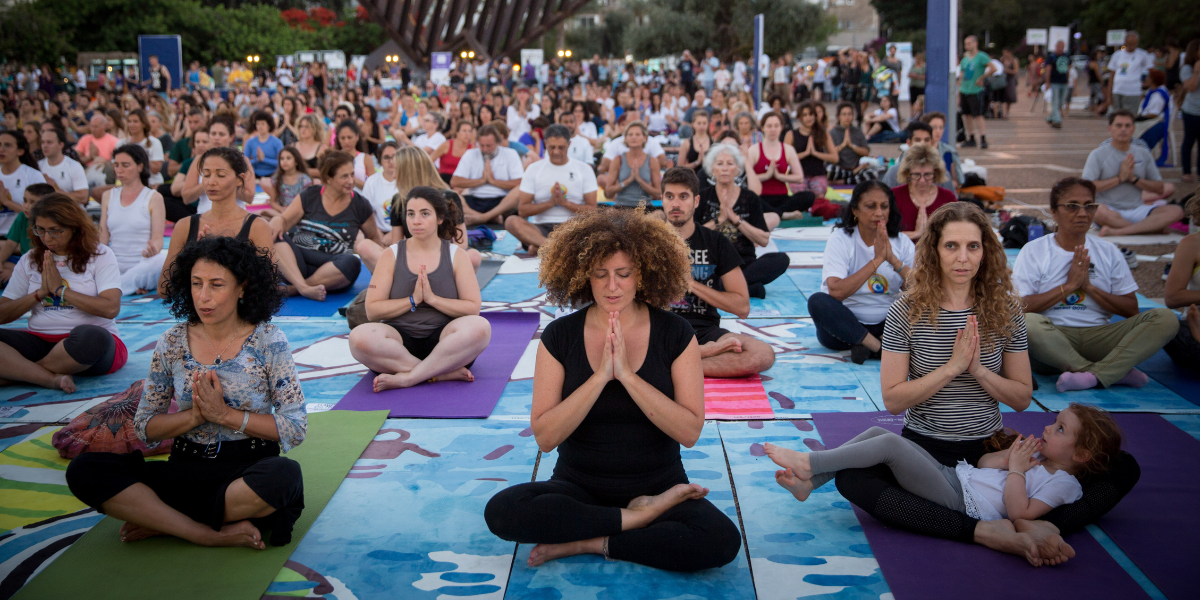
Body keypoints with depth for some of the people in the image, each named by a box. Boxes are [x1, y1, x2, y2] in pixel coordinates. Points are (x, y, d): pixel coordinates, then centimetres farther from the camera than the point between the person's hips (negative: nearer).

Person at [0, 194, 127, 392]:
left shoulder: (99, 255, 2)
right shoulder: (29, 260, 14)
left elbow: (111, 308, -13)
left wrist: (60, 289, -6)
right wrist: (40, 293, -4)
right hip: (39, 341, 3)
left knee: (90, 336, -40)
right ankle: (52, 378, -33)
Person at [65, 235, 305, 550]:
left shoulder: (269, 342, -5)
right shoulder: (172, 343, 4)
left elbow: (296, 428, -7)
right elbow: (145, 428, 6)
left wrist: (225, 414, -15)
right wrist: (194, 416, -13)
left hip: (248, 469, -2)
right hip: (185, 469, 3)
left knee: (285, 475, -38)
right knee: (85, 470, -18)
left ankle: (161, 521, -15)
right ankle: (211, 535, -22)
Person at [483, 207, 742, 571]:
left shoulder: (674, 333, -5)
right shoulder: (560, 336, -4)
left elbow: (690, 432, -13)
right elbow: (545, 437, -12)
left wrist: (627, 375, -21)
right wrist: (600, 377, -21)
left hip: (659, 484, 0)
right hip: (579, 488, 1)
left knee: (723, 541, -29)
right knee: (501, 511, -29)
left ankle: (588, 543, -13)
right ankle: (640, 517, -14)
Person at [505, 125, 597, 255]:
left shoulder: (584, 170, 9)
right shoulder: (534, 169, 9)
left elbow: (592, 210, 1)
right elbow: (522, 210, 2)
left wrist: (564, 202, -11)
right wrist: (550, 203, -11)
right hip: (541, 227, 0)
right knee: (511, 221, -29)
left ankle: (541, 246, -43)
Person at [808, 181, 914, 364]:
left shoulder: (902, 243, 3)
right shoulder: (840, 240, -7)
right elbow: (836, 292, -23)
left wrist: (893, 260, -20)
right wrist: (877, 260, -22)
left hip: (887, 326, 3)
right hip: (845, 325, -2)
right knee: (818, 301, -32)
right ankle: (882, 348, -29)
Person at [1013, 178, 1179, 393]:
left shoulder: (1109, 252, 15)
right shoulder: (1033, 251, 4)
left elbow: (1131, 309, 9)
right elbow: (1019, 306, -8)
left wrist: (1089, 287, -4)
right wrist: (1069, 286, -9)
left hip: (1099, 336, 3)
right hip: (1053, 339, -3)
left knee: (1166, 318, -18)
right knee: (1028, 322, -38)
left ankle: (1093, 375, -34)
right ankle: (1115, 373, -28)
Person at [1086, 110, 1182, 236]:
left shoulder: (1143, 154, 13)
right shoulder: (1098, 154, 1)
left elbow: (1160, 189, 12)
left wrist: (1134, 178, -5)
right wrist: (1119, 178, -13)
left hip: (1138, 210, 4)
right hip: (1110, 210, -4)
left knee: (1176, 211, -22)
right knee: (1099, 211, -40)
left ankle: (1116, 232, -33)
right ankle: (1152, 226, -21)